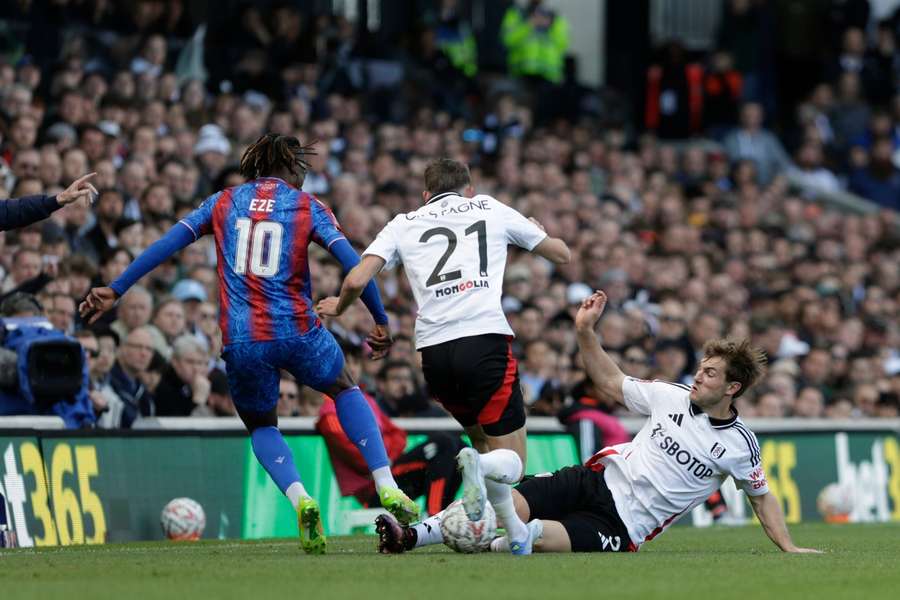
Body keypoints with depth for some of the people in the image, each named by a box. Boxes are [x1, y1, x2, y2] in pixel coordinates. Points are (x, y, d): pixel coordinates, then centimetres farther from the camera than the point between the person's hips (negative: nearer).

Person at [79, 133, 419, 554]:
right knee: (345, 390, 28)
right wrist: (381, 322, 2)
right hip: (297, 330, -1)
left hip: (240, 341, 1)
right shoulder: (308, 206, 5)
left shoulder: (223, 202, 12)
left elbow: (165, 245, 8)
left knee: (261, 426, 25)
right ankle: (386, 486, 14)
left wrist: (115, 290, 11)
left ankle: (300, 499, -3)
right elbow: (352, 262, -4)